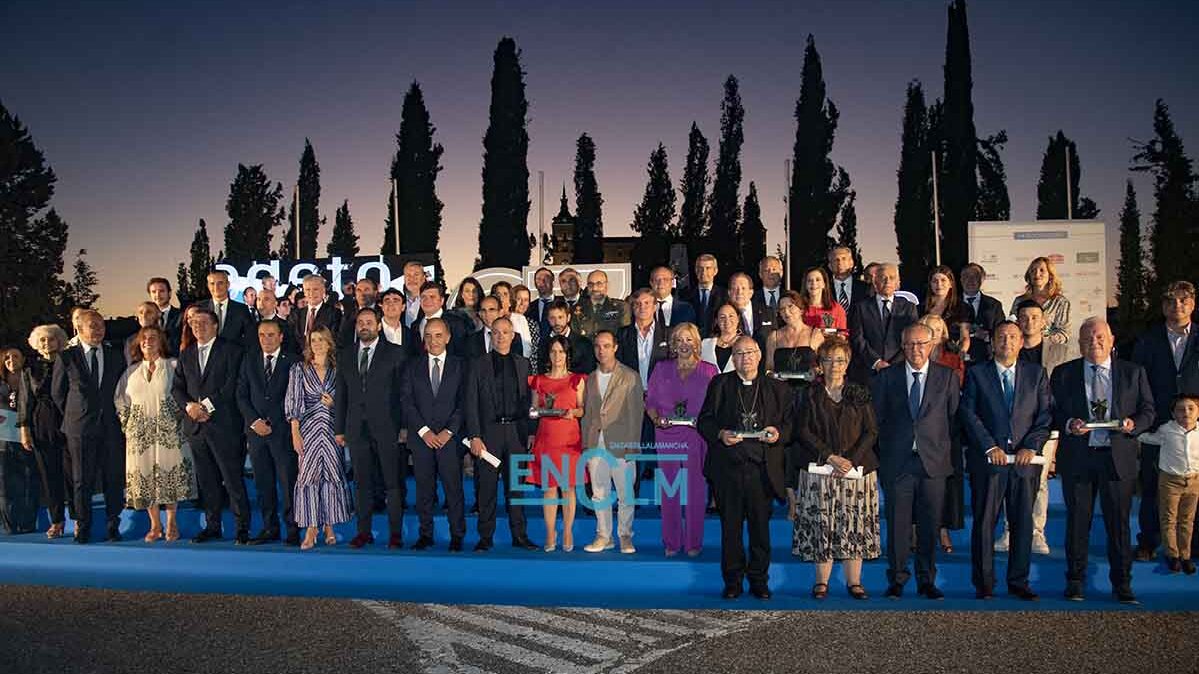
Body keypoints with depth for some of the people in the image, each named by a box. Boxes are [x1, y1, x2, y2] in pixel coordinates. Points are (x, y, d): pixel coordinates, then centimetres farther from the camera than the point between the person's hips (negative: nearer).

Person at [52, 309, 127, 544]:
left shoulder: (116, 356, 8)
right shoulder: (66, 357, 2)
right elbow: (57, 392, 9)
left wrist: (115, 413, 9)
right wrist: (72, 416, 8)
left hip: (112, 425, 2)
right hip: (80, 427, -2)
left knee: (114, 478, 2)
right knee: (81, 479, 3)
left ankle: (113, 525, 10)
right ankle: (83, 526, 12)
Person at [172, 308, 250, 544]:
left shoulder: (231, 350, 1)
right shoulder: (186, 354, 17)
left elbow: (232, 385, -8)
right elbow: (177, 388, 14)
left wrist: (207, 405, -13)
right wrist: (189, 406, -6)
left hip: (223, 425, -5)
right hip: (195, 426, 5)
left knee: (233, 478, -5)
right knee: (206, 480, 9)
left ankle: (242, 527, 1)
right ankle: (212, 525, 17)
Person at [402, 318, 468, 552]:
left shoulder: (460, 366, 6)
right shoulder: (412, 367, 10)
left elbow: (463, 403, 1)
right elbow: (407, 402, 3)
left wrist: (449, 431, -9)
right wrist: (423, 430, -7)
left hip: (450, 438, -1)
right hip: (421, 437, 2)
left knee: (453, 487, -2)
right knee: (424, 487, 5)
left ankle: (457, 536, 7)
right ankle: (425, 535, 14)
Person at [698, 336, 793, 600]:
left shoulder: (777, 388, 11)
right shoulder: (719, 385, 10)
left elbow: (789, 425, 11)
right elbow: (704, 422, 8)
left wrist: (778, 433, -10)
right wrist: (720, 435, -11)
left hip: (762, 470, 0)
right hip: (728, 469, 0)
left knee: (761, 526, 4)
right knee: (731, 526, 4)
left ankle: (759, 581, 17)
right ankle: (733, 581, 15)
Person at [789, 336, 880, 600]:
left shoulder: (860, 395, 10)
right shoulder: (811, 395, 6)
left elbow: (871, 432, 3)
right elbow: (803, 432, -2)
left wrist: (851, 460, -11)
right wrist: (830, 457, -13)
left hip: (856, 469, 1)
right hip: (818, 470, -1)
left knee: (854, 526, 0)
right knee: (821, 526, -2)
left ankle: (854, 581, 8)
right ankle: (821, 581, 6)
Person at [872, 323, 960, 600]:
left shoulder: (948, 377, 7)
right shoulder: (886, 377, 6)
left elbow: (955, 417, 7)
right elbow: (877, 419, 6)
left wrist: (946, 452, 2)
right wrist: (883, 455, 2)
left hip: (933, 462, 1)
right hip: (897, 462, 0)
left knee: (930, 525, 6)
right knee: (897, 524, 3)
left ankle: (927, 580, 19)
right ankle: (897, 580, 15)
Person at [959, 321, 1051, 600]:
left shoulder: (1037, 374, 11)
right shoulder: (976, 373, 6)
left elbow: (1045, 414, 5)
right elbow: (969, 414, -2)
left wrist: (1031, 447, -8)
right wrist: (990, 447, -12)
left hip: (1025, 459, 2)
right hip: (988, 460, -2)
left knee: (1023, 522, 5)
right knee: (984, 522, 1)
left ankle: (1018, 582, 17)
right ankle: (984, 583, 10)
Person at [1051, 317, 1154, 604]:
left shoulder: (1133, 372, 7)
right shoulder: (1063, 374, 5)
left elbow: (1148, 411, 8)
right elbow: (1052, 413, 5)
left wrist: (1133, 424, -12)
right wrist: (1068, 425, -15)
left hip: (1118, 458, 0)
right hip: (1077, 458, 0)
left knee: (1119, 522, 5)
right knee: (1077, 521, 6)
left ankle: (1122, 584, 17)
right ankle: (1075, 581, 17)